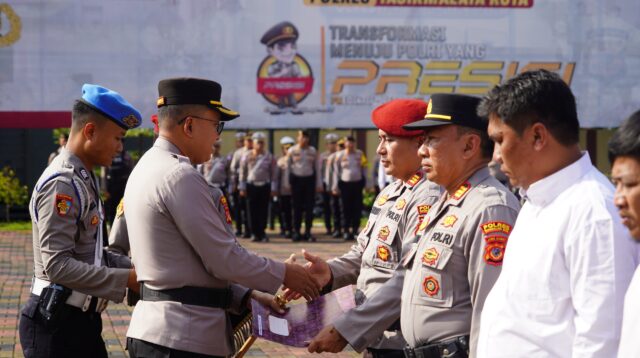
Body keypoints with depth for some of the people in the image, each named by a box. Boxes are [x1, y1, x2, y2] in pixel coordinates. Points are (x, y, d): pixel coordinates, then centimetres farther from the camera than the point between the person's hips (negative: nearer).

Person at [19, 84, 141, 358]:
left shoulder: (84, 179, 14)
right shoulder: (61, 183, -17)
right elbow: (58, 265, -23)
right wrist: (127, 279, -21)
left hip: (82, 319, 10)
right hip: (56, 324, -10)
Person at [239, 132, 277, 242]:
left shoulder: (269, 157, 3)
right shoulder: (247, 156, 3)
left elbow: (273, 174, 5)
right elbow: (242, 173, 6)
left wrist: (273, 188, 1)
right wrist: (242, 188, 2)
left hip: (264, 186, 0)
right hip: (251, 186, 0)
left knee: (263, 211, 1)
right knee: (252, 211, 1)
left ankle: (262, 232, 8)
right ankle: (255, 233, 7)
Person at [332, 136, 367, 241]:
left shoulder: (360, 154, 8)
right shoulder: (339, 155, 3)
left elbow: (364, 169, 13)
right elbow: (336, 171, 6)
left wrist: (365, 183, 8)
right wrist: (335, 186, 2)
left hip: (358, 184, 1)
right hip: (345, 184, -1)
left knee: (357, 208, 0)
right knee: (346, 209, 1)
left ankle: (355, 230, 8)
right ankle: (346, 231, 6)